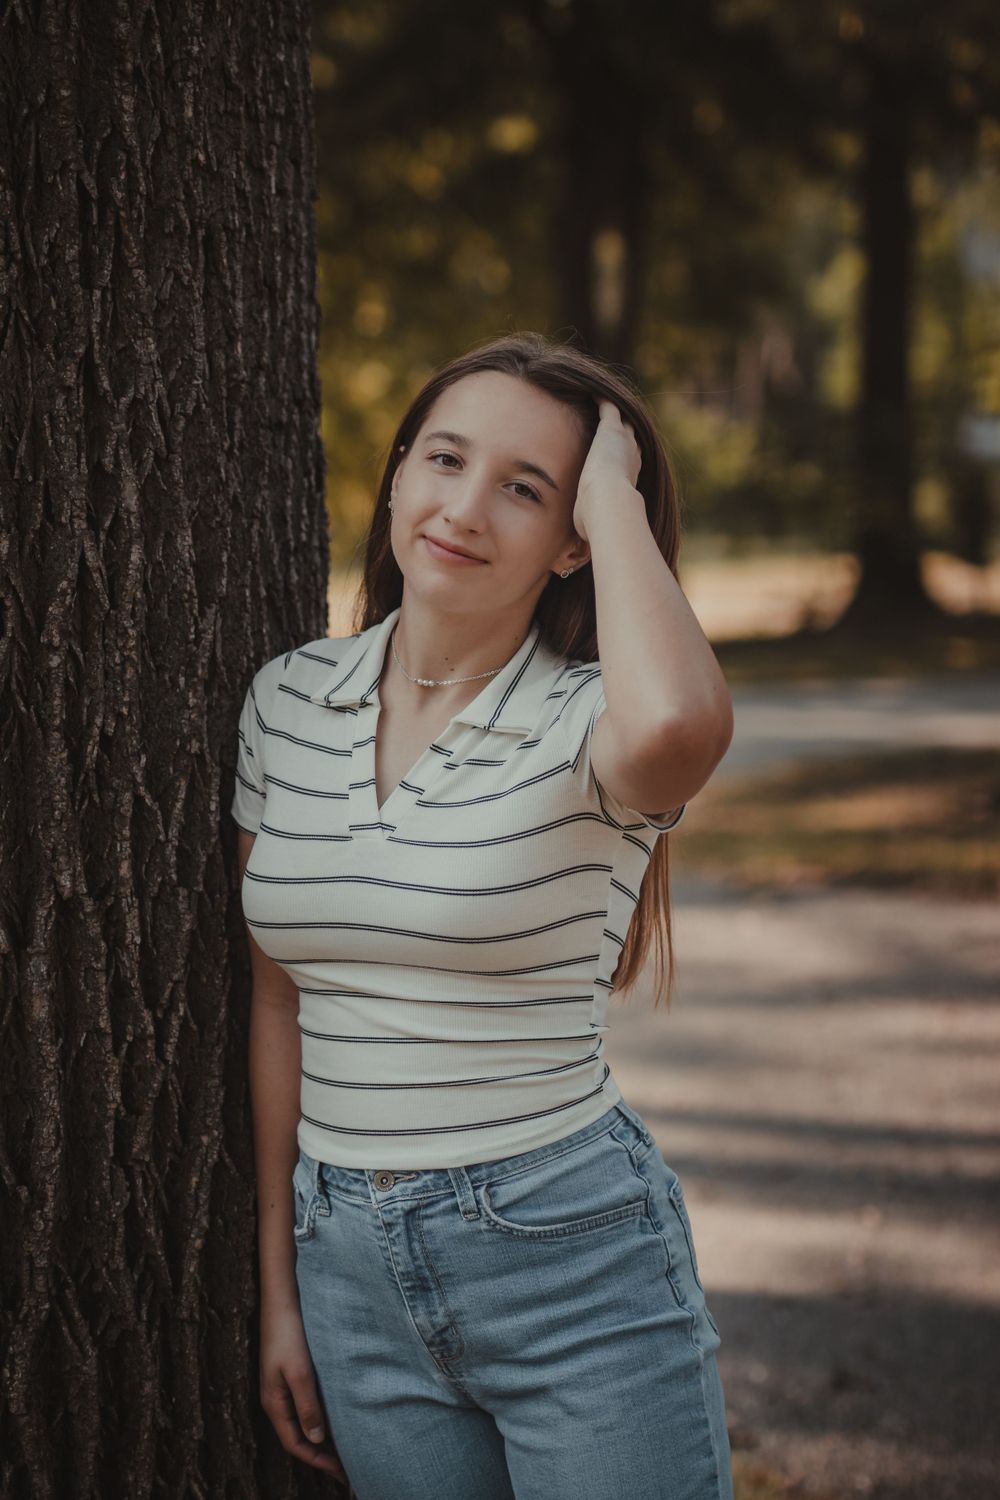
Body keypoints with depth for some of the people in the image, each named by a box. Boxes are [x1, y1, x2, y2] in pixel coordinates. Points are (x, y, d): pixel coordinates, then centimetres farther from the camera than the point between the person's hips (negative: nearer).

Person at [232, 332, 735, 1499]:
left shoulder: (584, 722, -11)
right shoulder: (288, 702, 3)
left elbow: (677, 727, -38)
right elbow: (278, 999, 10)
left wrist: (615, 496, -22)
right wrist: (280, 1287, 11)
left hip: (573, 1263, -4)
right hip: (353, 1273, 4)